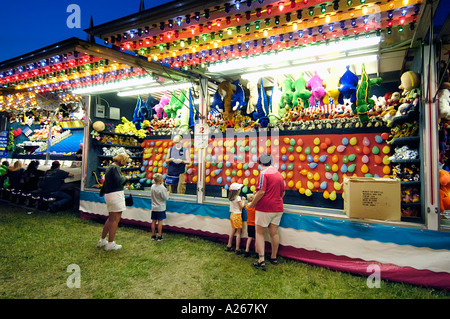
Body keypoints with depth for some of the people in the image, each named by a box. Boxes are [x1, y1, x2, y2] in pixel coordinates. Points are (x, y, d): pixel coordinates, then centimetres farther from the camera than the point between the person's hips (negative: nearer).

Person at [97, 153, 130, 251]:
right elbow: (119, 181, -24)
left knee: (110, 219, 21)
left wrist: (102, 192, 38)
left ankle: (102, 240, 30)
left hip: (108, 194, 10)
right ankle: (110, 244, 7)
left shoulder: (109, 167, 17)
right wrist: (125, 178, -4)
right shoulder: (116, 168, -14)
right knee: (115, 220, -1)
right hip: (115, 194, -10)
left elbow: (106, 181, 27)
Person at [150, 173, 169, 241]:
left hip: (154, 208, 5)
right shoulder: (162, 188, -20)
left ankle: (153, 235, 21)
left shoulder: (152, 187, -1)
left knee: (154, 221, 12)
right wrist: (167, 193, 4)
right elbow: (166, 198, -14)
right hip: (160, 207, -5)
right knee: (160, 221, 3)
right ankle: (159, 236, 10)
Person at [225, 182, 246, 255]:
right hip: (237, 215, -8)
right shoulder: (238, 198, -17)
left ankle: (229, 246, 25)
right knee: (239, 232, 0)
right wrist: (243, 200, 1)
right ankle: (237, 249, 3)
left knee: (233, 230, 17)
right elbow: (241, 206, -11)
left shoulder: (231, 198, 5)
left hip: (232, 215, 8)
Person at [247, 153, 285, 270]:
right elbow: (283, 192, 17)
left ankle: (261, 260, 0)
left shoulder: (264, 173, -13)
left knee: (259, 232, 4)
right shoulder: (279, 174, 10)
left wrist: (252, 204, -11)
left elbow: (261, 192, -21)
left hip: (264, 208, -7)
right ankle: (273, 257, 27)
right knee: (274, 233, 15)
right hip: (277, 208, 7)